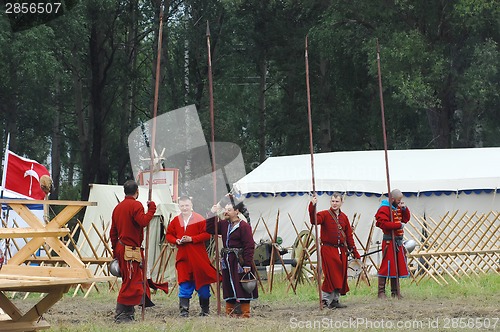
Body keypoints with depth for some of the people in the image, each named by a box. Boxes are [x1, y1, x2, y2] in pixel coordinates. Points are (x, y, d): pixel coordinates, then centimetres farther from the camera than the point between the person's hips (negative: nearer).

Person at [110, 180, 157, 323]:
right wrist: (151, 209, -10)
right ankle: (121, 315, -7)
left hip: (121, 248, 9)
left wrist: (115, 252, 22)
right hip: (131, 250, -9)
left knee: (134, 280, 17)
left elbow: (113, 232, 17)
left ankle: (129, 312, 20)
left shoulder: (118, 207, 16)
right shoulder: (136, 205, -9)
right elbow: (143, 221, -25)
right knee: (130, 282, -6)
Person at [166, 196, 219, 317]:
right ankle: (184, 309, 3)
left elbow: (207, 234, -9)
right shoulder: (175, 221, 8)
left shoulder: (199, 219, -4)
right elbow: (169, 235, 15)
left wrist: (192, 239, -18)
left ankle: (205, 309, 18)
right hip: (183, 257, 2)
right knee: (184, 284, 0)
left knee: (202, 283, 4)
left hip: (198, 257, -2)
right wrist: (176, 241, -6)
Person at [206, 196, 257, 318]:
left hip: (239, 262, -7)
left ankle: (244, 314, 5)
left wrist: (247, 264, -18)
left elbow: (249, 246, -14)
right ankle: (230, 313, 19)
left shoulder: (244, 226, -12)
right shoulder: (224, 224, 10)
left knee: (241, 288, -2)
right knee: (229, 288, 11)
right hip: (227, 262, 7)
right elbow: (209, 229, 16)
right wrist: (213, 214, 6)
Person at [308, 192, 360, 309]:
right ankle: (325, 300, -2)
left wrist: (355, 253, 13)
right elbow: (314, 220, -26)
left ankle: (335, 300, 17)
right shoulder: (325, 214, -4)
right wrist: (312, 206, -41)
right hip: (328, 250, -6)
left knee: (341, 276, 7)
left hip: (341, 250, 6)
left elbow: (349, 236, 14)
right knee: (331, 275, -11)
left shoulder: (344, 217, 12)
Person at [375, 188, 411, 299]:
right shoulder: (384, 209, -12)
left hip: (398, 241, 9)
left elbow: (406, 219, 20)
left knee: (398, 266, 11)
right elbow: (384, 224, -24)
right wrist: (399, 225, -20)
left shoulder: (397, 208, 17)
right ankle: (381, 292, -5)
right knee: (386, 266, -8)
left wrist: (404, 208, 4)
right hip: (389, 241, -9)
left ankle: (395, 291, 18)